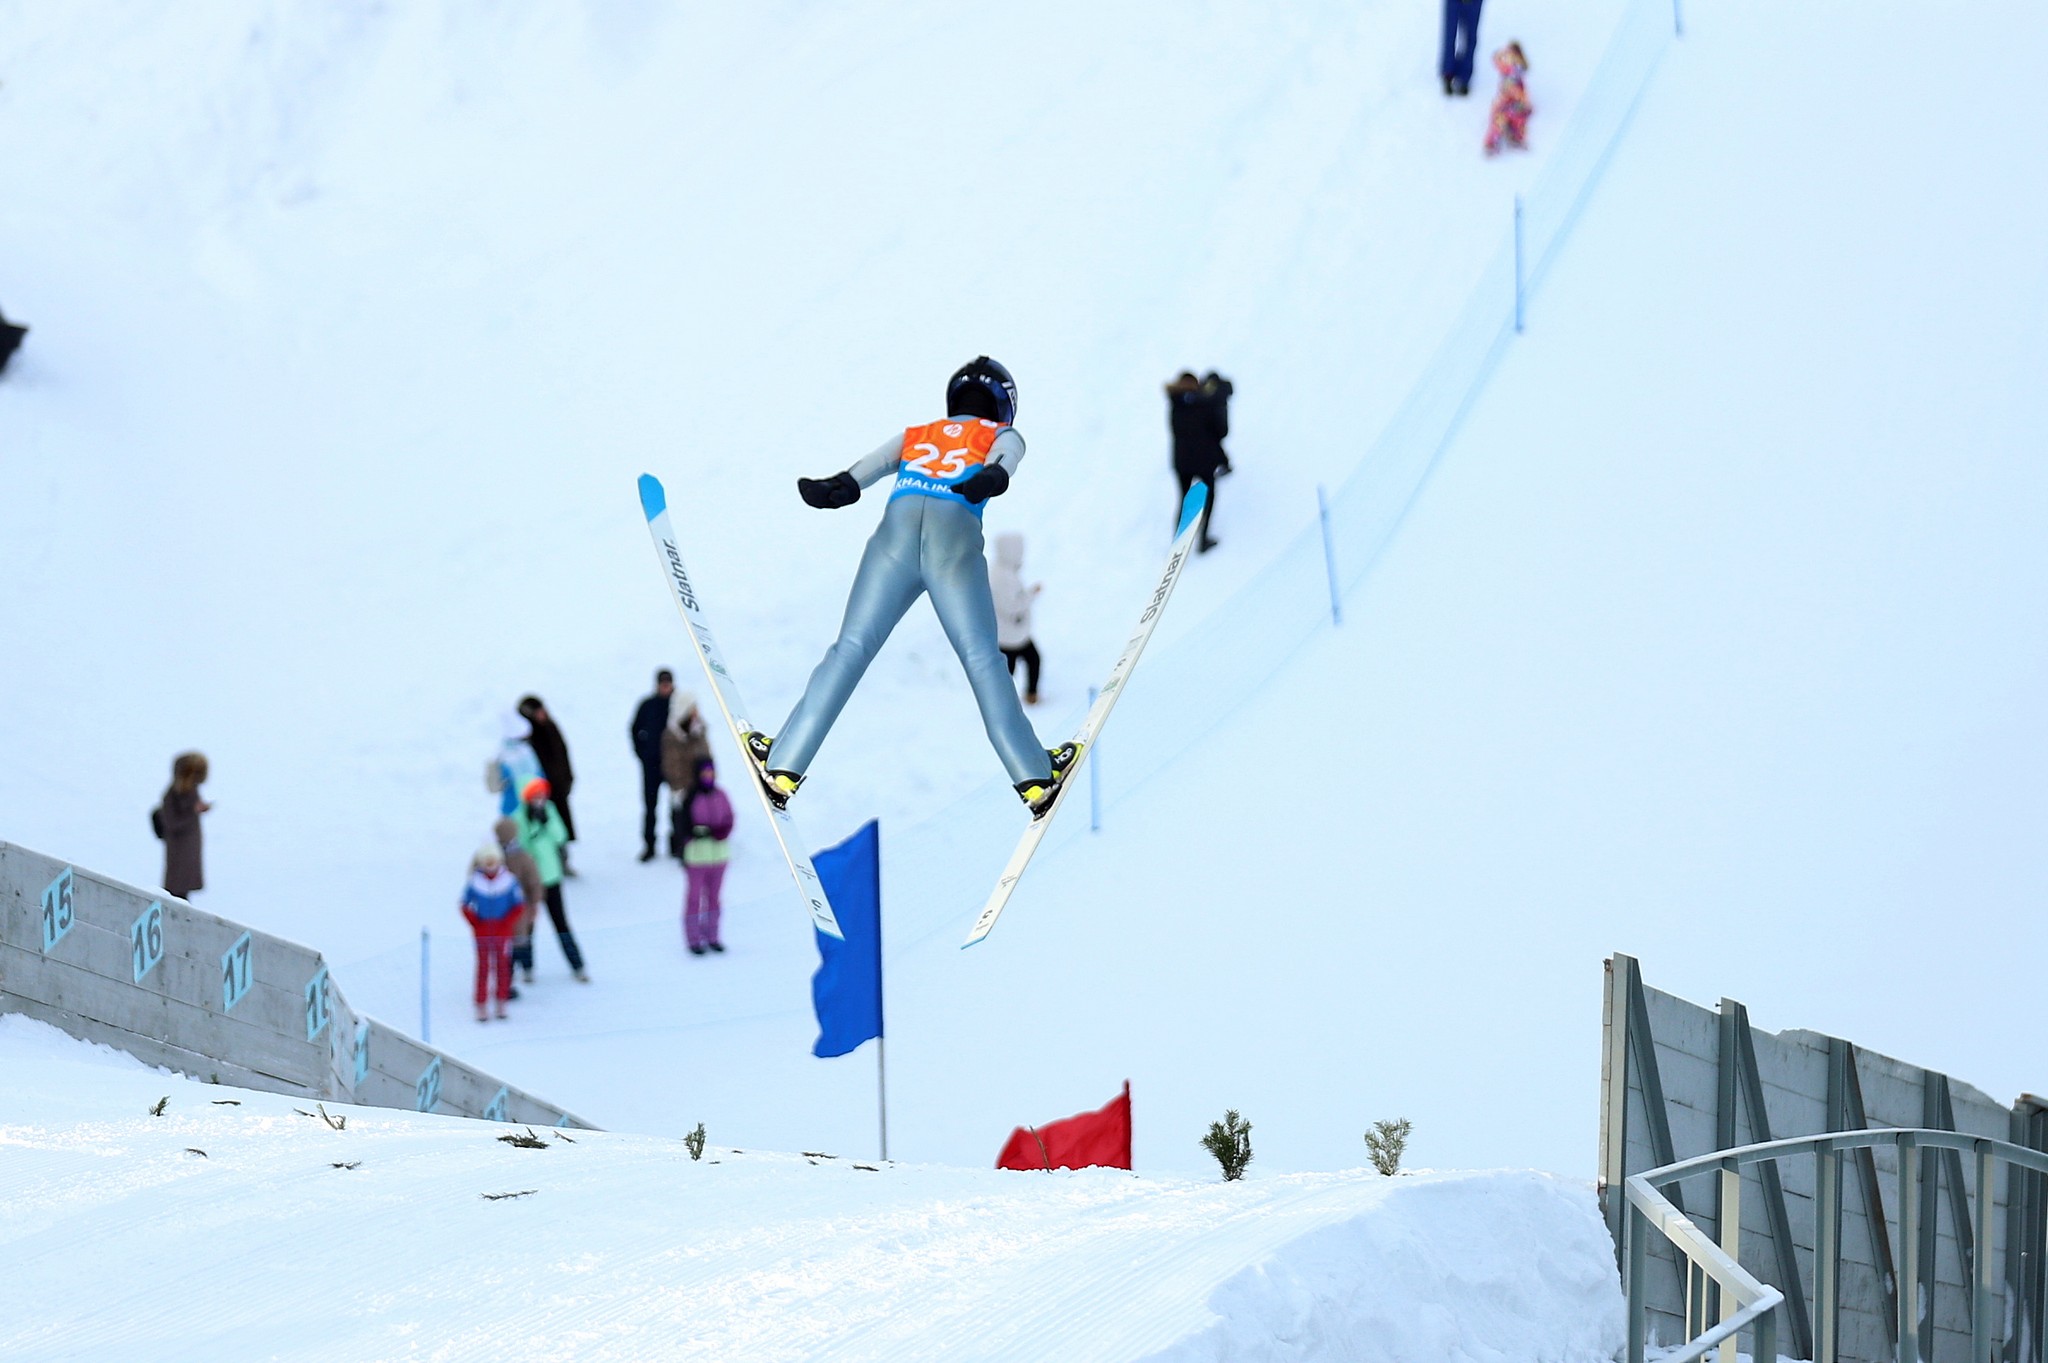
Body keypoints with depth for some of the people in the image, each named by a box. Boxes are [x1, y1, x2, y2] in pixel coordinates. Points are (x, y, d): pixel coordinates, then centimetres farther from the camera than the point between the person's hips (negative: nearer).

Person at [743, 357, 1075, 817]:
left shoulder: (914, 437, 36)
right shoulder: (1002, 437, 29)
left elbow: (875, 461, 17)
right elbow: (1004, 460, 6)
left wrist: (840, 487, 1)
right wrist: (992, 479, -14)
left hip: (897, 524, 2)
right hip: (955, 527, -2)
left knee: (850, 649, 2)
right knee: (983, 658, -3)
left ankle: (785, 766, -4)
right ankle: (1033, 778, -10)